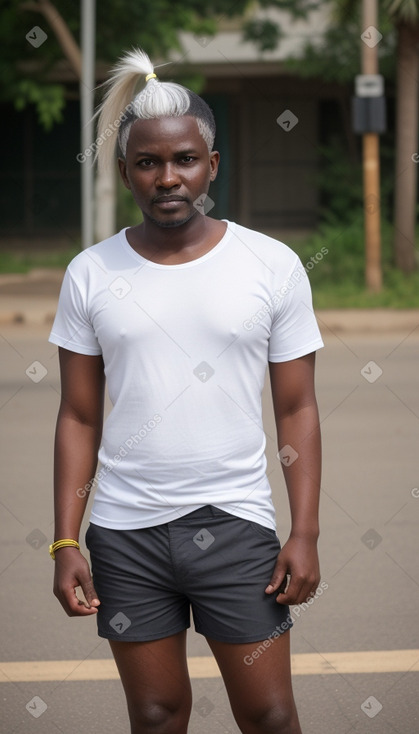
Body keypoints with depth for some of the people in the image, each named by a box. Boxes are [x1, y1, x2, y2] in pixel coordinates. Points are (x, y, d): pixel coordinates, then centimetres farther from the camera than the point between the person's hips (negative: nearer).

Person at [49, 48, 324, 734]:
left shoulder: (273, 265, -1)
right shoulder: (91, 275, 2)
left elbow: (297, 409, 1)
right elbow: (79, 418, 5)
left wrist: (306, 533, -5)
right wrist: (65, 542, -1)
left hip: (236, 524, -1)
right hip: (126, 533, 1)